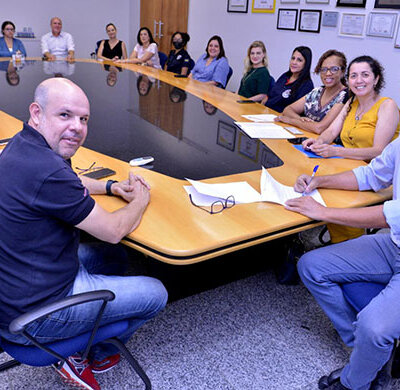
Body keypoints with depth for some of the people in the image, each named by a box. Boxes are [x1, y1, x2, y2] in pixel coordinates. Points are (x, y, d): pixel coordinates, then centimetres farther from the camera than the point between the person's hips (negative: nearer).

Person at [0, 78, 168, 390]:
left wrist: (111, 186, 8)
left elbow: (69, 181, 24)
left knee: (111, 256, 25)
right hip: (32, 314, -10)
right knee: (156, 294, 2)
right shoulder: (45, 170, -30)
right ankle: (88, 357, 24)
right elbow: (114, 231, -20)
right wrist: (140, 200, 0)